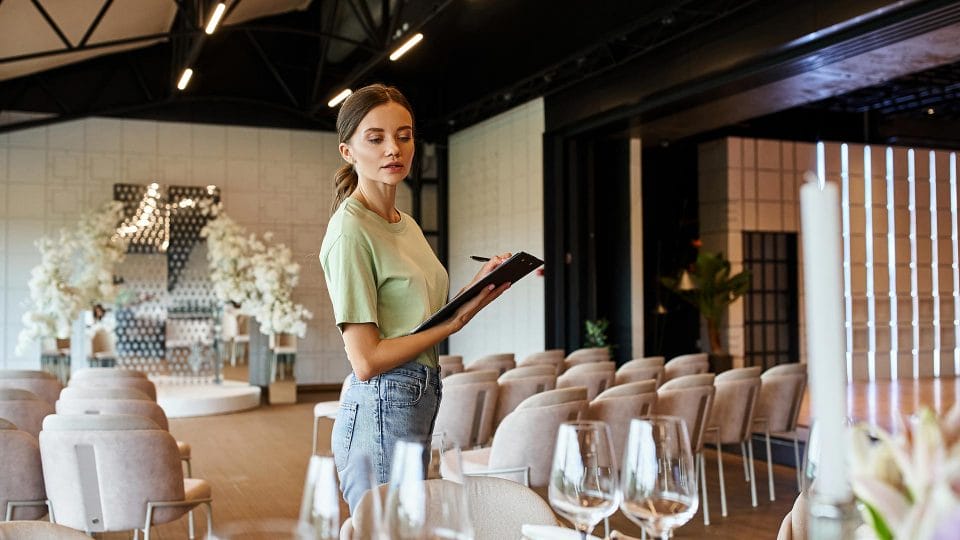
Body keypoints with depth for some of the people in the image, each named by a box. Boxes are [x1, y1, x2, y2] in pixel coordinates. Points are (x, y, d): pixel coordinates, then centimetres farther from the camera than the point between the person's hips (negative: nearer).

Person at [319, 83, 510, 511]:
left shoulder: (407, 226, 14)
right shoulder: (350, 231, -14)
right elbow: (366, 361, -17)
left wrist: (477, 287, 3)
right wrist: (458, 319, -15)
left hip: (419, 405, 9)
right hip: (381, 409, -9)